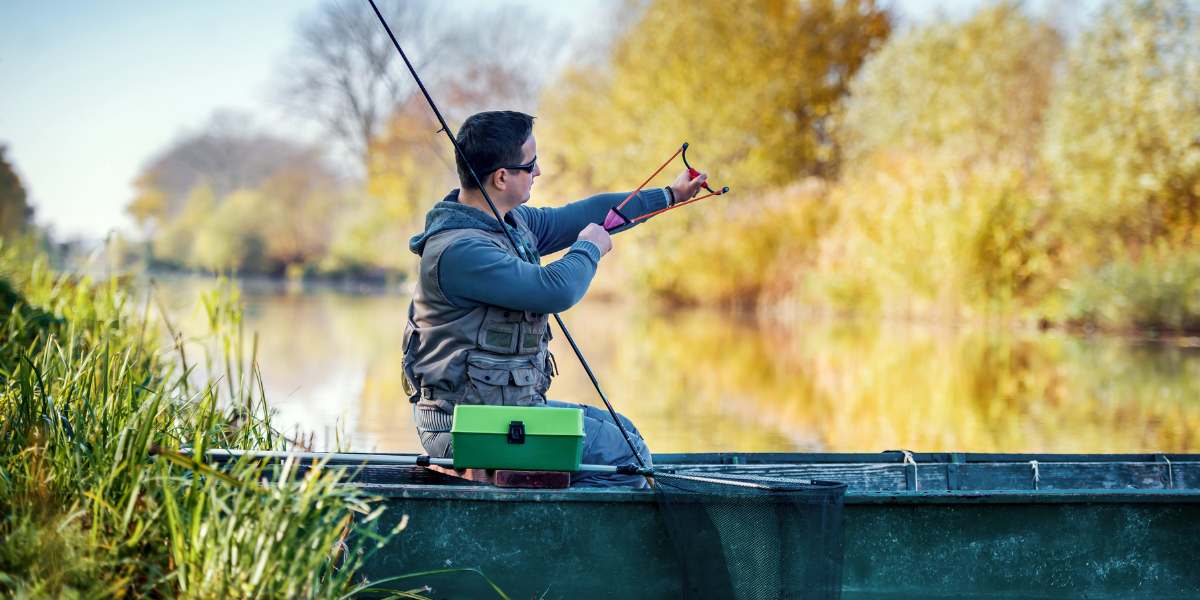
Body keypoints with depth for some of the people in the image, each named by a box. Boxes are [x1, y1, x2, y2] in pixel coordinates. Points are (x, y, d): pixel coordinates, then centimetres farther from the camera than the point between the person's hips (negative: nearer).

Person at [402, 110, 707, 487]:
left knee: (620, 432, 20)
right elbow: (556, 290, -30)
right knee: (627, 456, -7)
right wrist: (590, 247, -9)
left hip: (507, 405, 10)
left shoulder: (511, 222, 7)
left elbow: (581, 216, 20)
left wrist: (669, 195, 27)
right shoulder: (458, 249, -24)